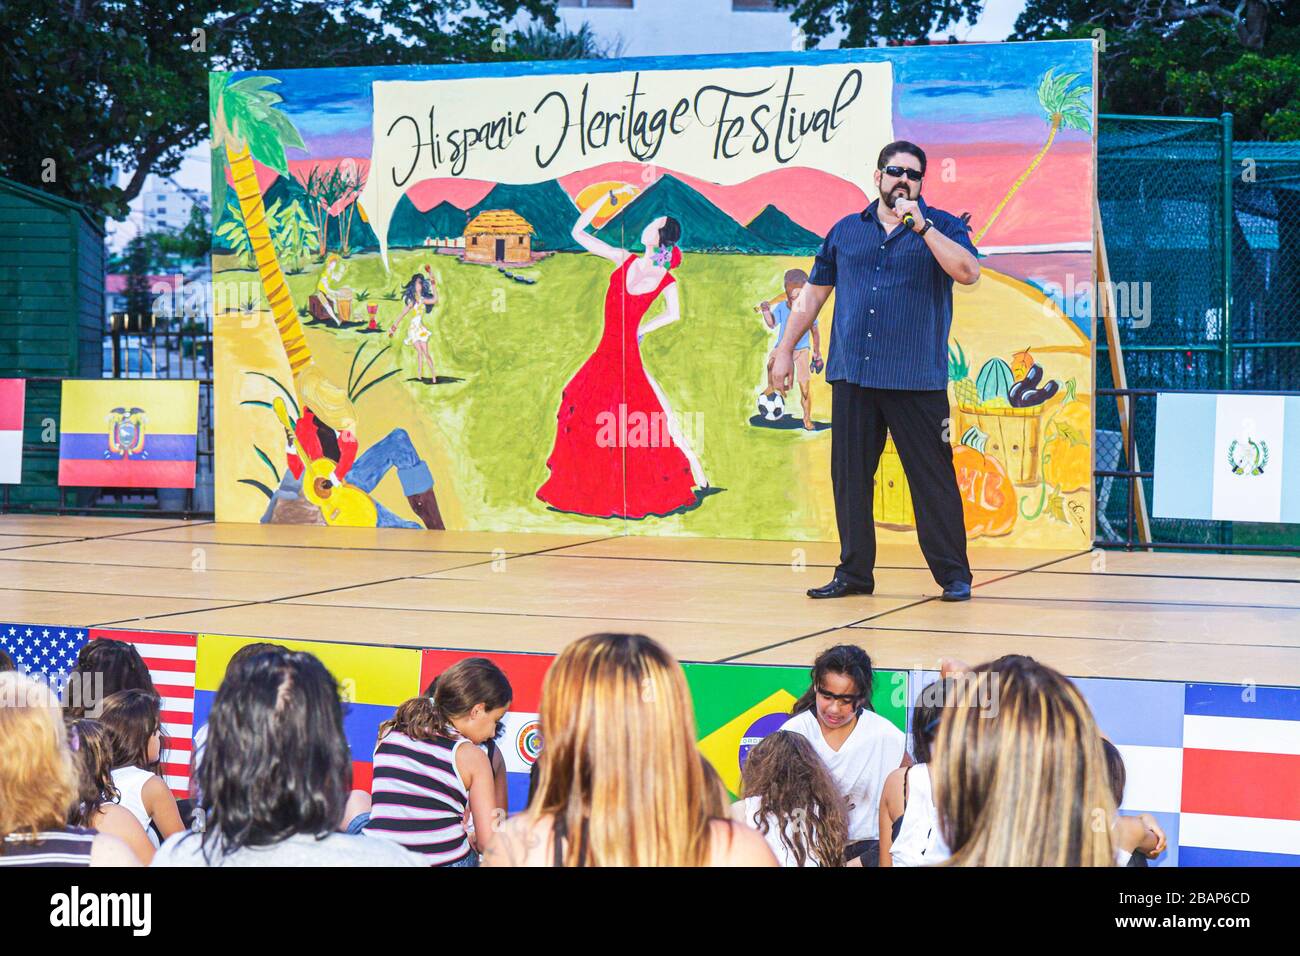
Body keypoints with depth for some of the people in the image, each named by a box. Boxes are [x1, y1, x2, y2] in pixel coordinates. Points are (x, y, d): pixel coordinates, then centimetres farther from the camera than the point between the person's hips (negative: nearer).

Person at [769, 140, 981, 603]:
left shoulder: (941, 227, 5)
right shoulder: (846, 231, 15)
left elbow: (968, 272, -14)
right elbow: (813, 292, 20)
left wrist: (921, 225, -16)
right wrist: (785, 349, 16)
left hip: (916, 379, -3)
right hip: (851, 375, 4)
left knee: (933, 477, -3)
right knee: (850, 475, 6)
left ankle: (953, 574, 5)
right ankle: (854, 571, 15)